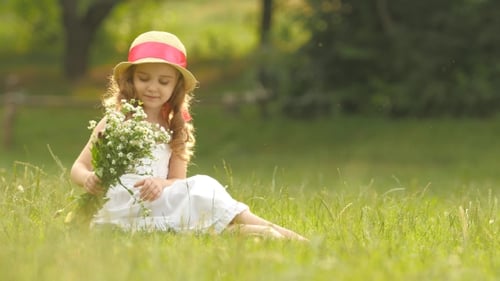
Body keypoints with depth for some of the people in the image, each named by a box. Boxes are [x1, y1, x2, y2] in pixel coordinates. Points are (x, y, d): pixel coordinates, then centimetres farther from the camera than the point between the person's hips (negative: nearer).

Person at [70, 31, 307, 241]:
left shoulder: (174, 132, 15)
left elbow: (178, 181, 10)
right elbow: (79, 168, 6)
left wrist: (160, 184, -14)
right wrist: (88, 179, -18)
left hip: (155, 202, 4)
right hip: (121, 206, -4)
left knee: (199, 188, -27)